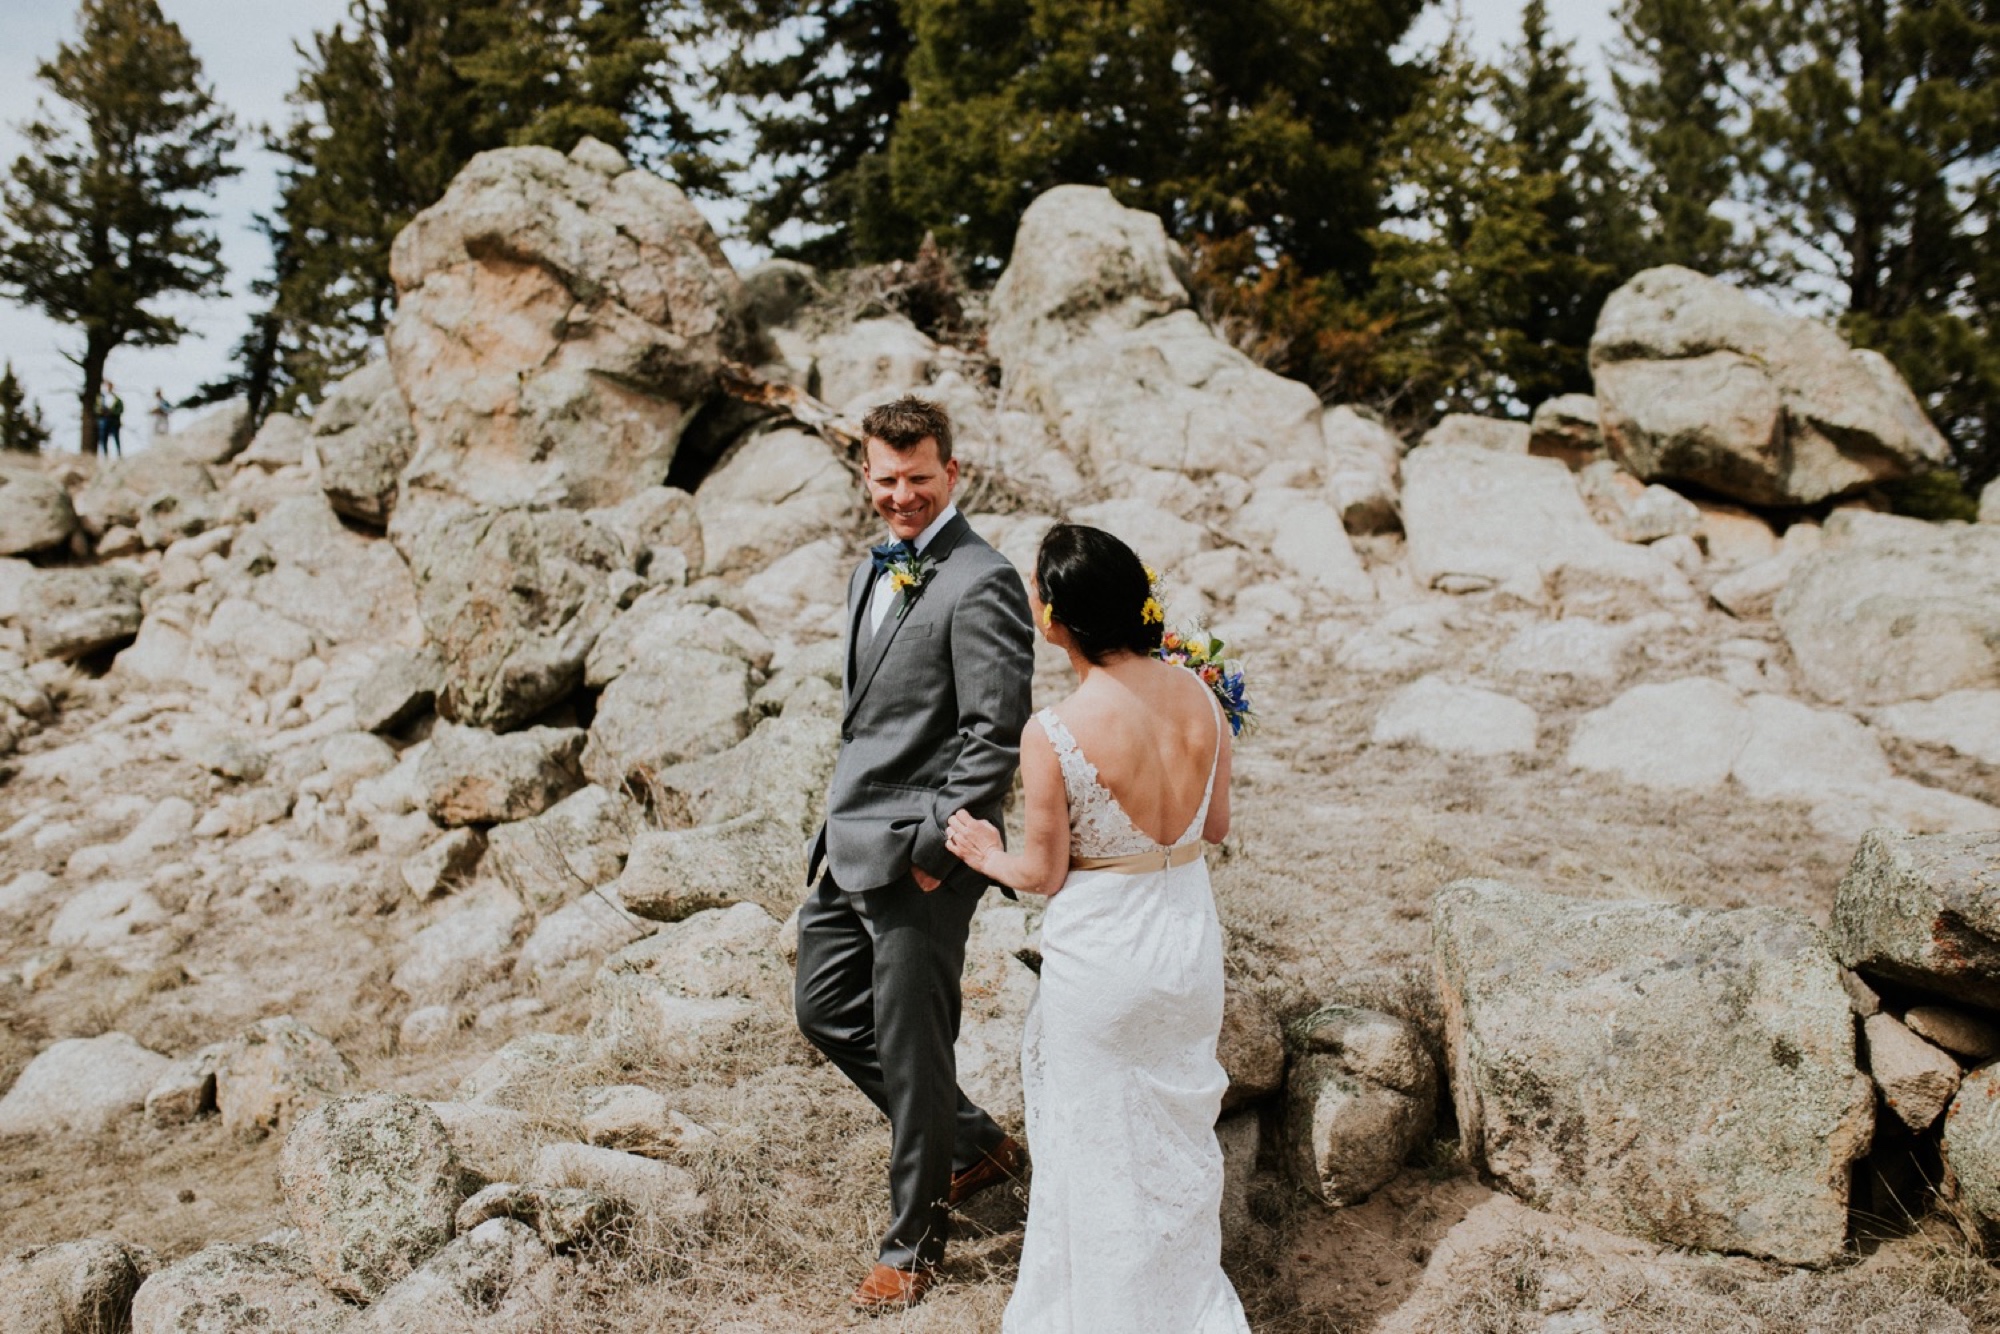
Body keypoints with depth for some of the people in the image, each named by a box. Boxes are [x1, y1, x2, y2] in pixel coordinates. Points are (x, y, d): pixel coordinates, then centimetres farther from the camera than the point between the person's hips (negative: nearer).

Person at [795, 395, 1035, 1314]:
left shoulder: (980, 584, -15)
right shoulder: (874, 572, 14)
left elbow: (997, 735, -19)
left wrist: (932, 841, -19)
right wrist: (838, 825, 15)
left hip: (918, 856, -9)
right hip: (849, 843, 10)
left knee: (910, 1047, 3)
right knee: (824, 1010, 18)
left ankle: (913, 1241, 22)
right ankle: (973, 1144, 35)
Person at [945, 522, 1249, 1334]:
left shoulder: (1053, 736, -23)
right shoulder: (1197, 696, -8)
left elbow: (1043, 873, -12)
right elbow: (1216, 825, 4)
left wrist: (986, 854, 9)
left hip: (1102, 954, -5)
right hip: (1191, 938, 6)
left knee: (1104, 1144, 16)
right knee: (1176, 1127, 25)